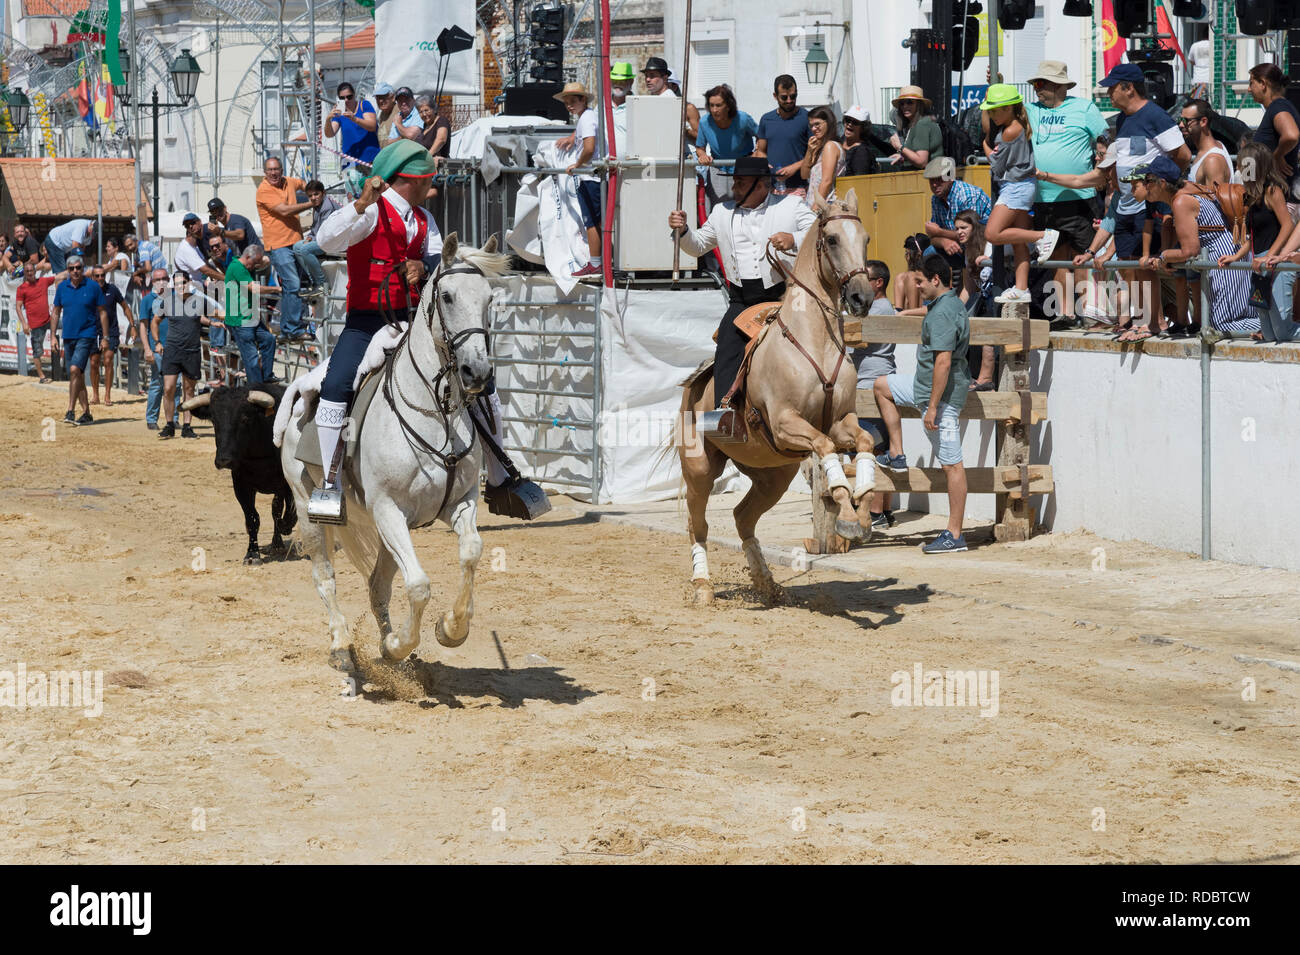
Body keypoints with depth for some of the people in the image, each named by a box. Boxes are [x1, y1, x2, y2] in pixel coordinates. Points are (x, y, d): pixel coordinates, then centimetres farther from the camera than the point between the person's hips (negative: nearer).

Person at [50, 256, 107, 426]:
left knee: (75, 369, -21)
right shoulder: (62, 287, 6)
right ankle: (86, 413, 19)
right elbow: (56, 312, 14)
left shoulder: (93, 287, -3)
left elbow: (102, 313, 2)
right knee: (77, 375, 10)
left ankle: (70, 411, -22)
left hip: (87, 335, -5)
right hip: (68, 336, 5)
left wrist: (105, 337, -1)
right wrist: (53, 335, 7)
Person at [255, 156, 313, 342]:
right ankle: (295, 330, -14)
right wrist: (310, 204, -11)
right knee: (292, 286, -15)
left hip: (295, 242, 8)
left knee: (293, 288, 8)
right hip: (278, 244, -8)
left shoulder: (288, 182, 13)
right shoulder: (264, 190, -10)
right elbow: (284, 210, -18)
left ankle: (286, 330, 13)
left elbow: (302, 184, 37)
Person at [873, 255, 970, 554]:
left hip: (943, 394, -11)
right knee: (883, 386, 26)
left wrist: (932, 407, -27)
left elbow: (944, 362, -28)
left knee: (951, 463, -7)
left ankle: (955, 535, -6)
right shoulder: (952, 305, 10)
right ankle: (897, 455, 25)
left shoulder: (943, 314, -23)